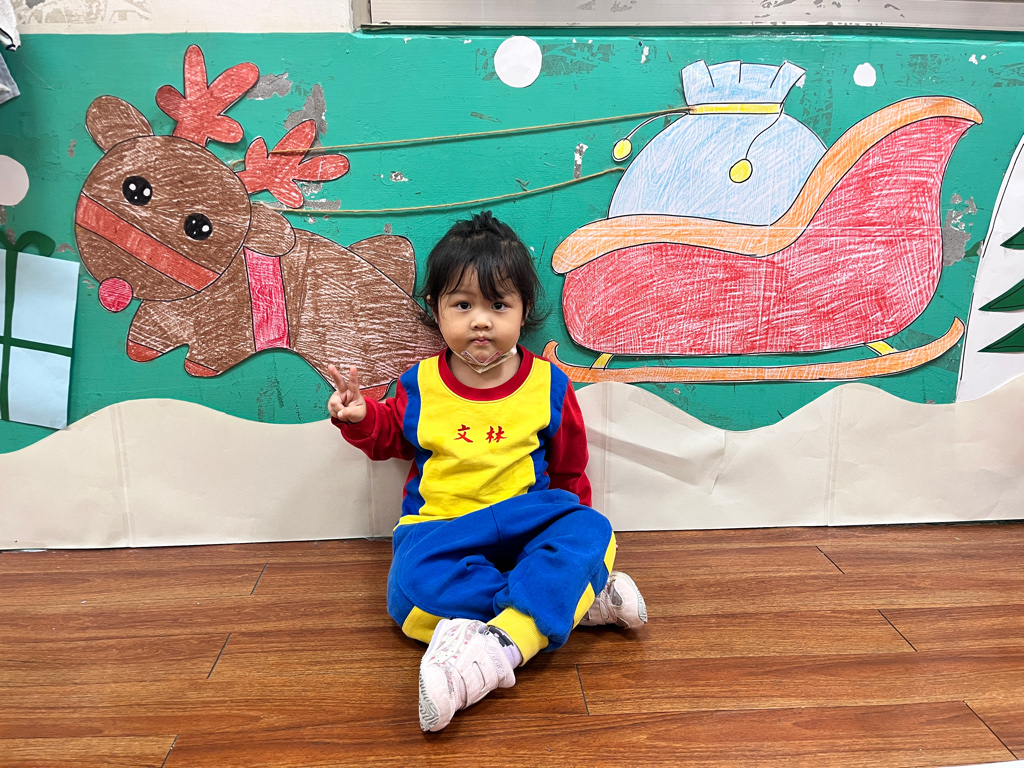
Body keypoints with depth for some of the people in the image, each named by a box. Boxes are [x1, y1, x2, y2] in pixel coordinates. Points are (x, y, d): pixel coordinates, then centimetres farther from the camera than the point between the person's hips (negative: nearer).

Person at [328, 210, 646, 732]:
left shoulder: (547, 385, 0)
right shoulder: (421, 385, 1)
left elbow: (568, 468, 11)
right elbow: (391, 439, 16)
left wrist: (570, 527, 6)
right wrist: (360, 418, -4)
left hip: (525, 521, 0)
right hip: (440, 526, 0)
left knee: (591, 531, -28)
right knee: (411, 586, -31)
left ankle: (498, 645, -44)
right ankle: (577, 601, -27)